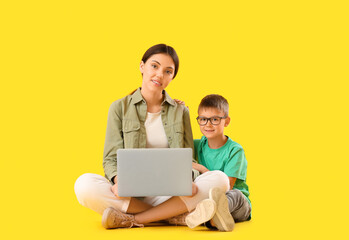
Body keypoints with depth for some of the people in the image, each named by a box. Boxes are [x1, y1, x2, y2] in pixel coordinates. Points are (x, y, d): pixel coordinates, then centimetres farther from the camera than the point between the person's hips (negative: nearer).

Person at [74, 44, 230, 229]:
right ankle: (172, 216, -24)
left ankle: (132, 219, -26)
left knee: (219, 179, -25)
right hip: (130, 194, -1)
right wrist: (119, 181, -21)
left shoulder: (180, 111, 13)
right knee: (84, 184, -31)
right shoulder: (120, 108, 7)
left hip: (169, 194, 2)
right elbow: (111, 158, 2)